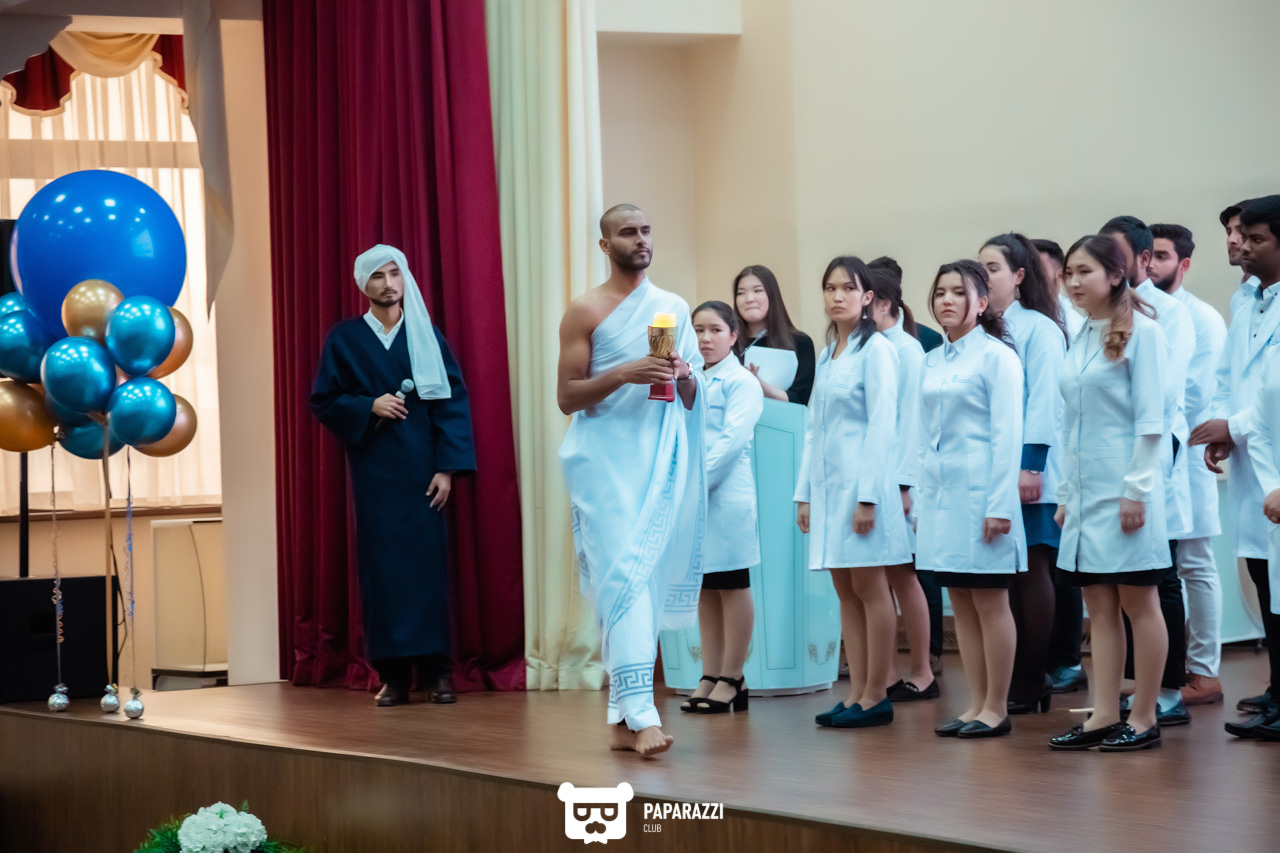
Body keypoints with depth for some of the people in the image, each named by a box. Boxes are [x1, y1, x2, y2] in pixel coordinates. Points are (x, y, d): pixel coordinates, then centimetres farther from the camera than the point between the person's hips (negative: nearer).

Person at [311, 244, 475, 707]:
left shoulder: (427, 336, 6)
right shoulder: (345, 339, 7)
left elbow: (453, 402, 1)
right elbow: (323, 401, 5)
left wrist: (447, 466, -7)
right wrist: (368, 406, -11)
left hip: (421, 467, 0)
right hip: (373, 468, 0)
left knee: (427, 560, -4)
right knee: (382, 564, -2)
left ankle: (435, 671, 0)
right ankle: (392, 674, 0)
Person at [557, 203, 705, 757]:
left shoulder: (675, 309, 15)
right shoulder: (586, 312, 1)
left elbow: (692, 401, 20)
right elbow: (566, 396, -4)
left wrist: (685, 378, -2)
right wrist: (624, 373, -17)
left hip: (663, 461, 5)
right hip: (607, 457, -5)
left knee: (649, 580, 5)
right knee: (624, 576, -16)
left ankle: (622, 720, 11)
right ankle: (640, 715, -23)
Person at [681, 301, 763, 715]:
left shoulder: (740, 382, -4)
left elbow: (733, 440, -14)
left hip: (726, 495, -7)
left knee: (732, 587, 0)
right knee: (705, 589, 10)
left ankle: (731, 681, 3)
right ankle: (710, 678, 15)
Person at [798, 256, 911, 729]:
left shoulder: (876, 349, -7)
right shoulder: (827, 354, 16)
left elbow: (882, 424, -12)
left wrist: (868, 495, -17)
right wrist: (804, 491, 14)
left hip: (862, 478, -8)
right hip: (827, 480, 8)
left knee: (869, 587, -4)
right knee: (845, 590, 7)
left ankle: (875, 696, 0)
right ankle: (856, 693, 10)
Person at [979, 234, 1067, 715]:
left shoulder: (1038, 329, -5)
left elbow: (1044, 401, -10)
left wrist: (1031, 467, -16)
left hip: (1029, 473, -6)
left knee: (1031, 569, -2)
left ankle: (1033, 682, 2)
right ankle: (1013, 678, 12)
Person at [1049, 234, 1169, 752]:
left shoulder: (1141, 332, -7)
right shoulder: (1080, 341, 14)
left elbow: (1150, 418, -11)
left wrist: (1136, 489, -15)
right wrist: (1066, 494, 14)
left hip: (1124, 489, -7)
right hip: (1085, 491, 7)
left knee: (1138, 602, -1)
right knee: (1099, 607, 6)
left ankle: (1143, 718, 4)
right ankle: (1104, 716, 7)